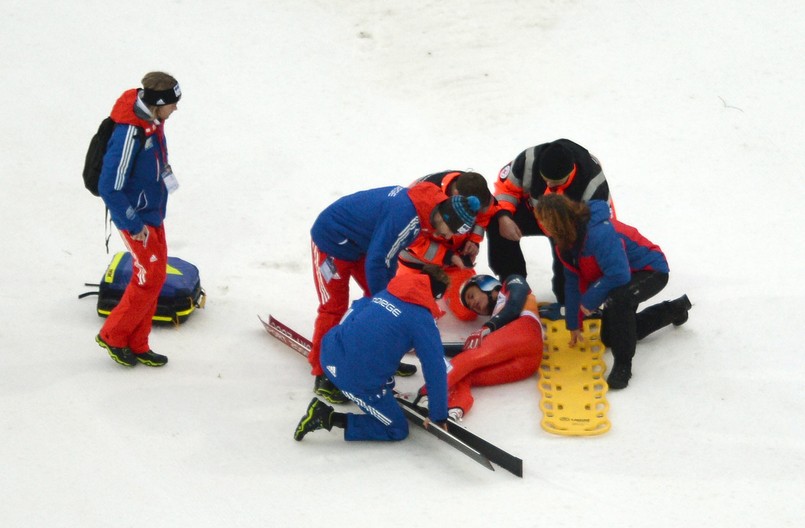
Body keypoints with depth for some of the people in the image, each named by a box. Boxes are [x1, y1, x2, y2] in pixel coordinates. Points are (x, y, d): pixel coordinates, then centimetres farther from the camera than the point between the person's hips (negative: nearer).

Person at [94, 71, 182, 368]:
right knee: (149, 279, -3)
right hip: (136, 219, -9)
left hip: (153, 213, 9)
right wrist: (134, 225, -19)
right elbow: (109, 188, -27)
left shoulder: (153, 121, -1)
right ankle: (113, 336, 15)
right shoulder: (130, 134, -29)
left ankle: (137, 345, 24)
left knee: (155, 277, 13)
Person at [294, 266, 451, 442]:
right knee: (397, 430, 9)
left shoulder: (386, 291, 13)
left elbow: (356, 308, 29)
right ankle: (328, 418, -2)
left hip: (331, 353, 8)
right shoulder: (423, 321, -7)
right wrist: (439, 417, 1)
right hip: (360, 380, -8)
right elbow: (436, 370, -7)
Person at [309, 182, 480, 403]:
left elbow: (388, 254, 4)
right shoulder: (406, 218, -36)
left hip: (356, 241, 9)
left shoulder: (421, 201, -8)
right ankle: (322, 375, 4)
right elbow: (376, 261, -29)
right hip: (331, 241, -9)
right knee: (334, 307, -7)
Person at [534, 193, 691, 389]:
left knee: (617, 298, -41)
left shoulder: (599, 232, -37)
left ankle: (623, 364, -24)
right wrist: (574, 324, 2)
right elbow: (573, 282, 0)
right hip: (627, 276, 10)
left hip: (651, 270, -10)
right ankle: (676, 309, 37)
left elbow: (619, 275, -43)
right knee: (609, 338, 20)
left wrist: (589, 300, -29)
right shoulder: (567, 242, -7)